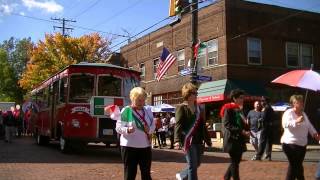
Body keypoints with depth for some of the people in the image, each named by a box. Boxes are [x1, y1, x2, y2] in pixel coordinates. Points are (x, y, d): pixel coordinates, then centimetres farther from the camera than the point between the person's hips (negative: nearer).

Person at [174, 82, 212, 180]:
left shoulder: (198, 108, 15)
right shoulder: (181, 108, -6)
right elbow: (178, 125, -18)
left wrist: (207, 140, 21)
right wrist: (177, 140, -32)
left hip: (198, 141, 7)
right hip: (188, 140, -7)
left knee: (197, 164, 13)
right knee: (192, 165, -5)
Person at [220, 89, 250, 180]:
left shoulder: (239, 109, 16)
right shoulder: (228, 109, -10)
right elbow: (227, 125, -18)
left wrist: (246, 132, 3)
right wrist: (241, 131, -24)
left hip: (239, 139, 8)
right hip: (232, 139, -8)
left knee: (236, 161, 12)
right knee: (235, 162, -2)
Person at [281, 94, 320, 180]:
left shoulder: (303, 114, 15)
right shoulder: (288, 112, -12)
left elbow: (309, 125, 24)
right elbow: (285, 124, -28)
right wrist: (296, 121, -37)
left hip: (302, 144, 8)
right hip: (290, 143, -8)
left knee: (298, 165, 16)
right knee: (294, 165, -5)